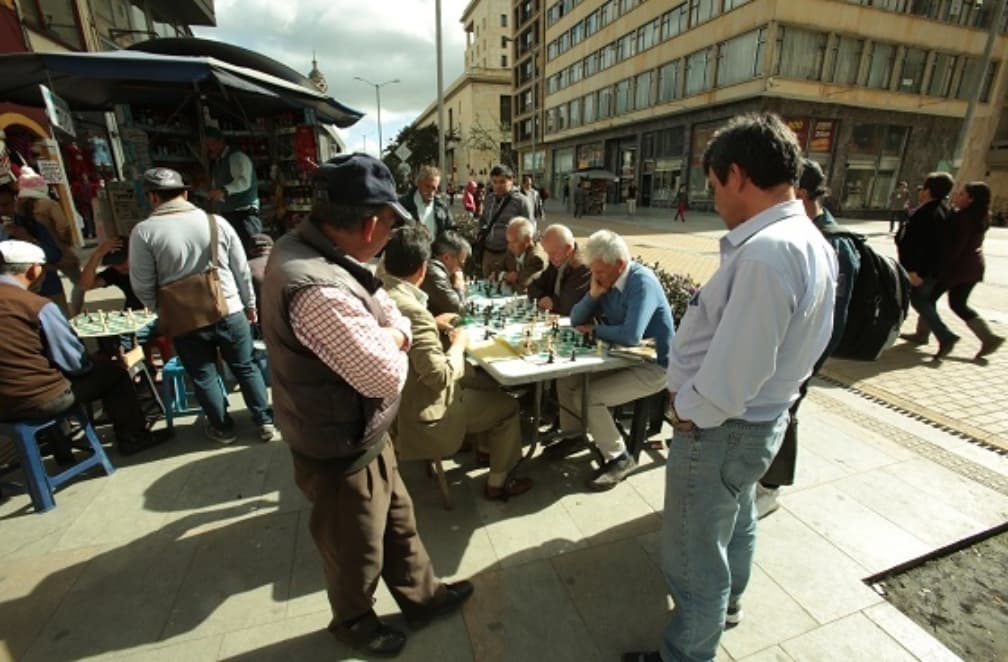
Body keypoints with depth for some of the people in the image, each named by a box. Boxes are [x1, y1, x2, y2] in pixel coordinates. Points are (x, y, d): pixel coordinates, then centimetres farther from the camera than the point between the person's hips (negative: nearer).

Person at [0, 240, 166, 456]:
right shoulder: (38, 306, -18)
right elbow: (75, 362, -11)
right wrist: (89, 363, 11)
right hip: (39, 400, -8)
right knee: (114, 372, 10)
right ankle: (132, 438, 21)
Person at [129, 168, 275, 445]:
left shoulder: (144, 232, -9)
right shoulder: (217, 222, -3)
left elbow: (143, 287, -5)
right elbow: (242, 270, 2)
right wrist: (250, 305, 14)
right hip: (230, 312, 1)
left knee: (204, 376, 16)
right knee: (245, 368, 15)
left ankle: (223, 428, 30)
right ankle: (265, 421, 22)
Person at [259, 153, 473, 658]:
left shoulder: (307, 245, -4)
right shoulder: (317, 289, -37)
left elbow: (391, 316, 5)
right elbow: (386, 376, -31)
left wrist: (390, 336, -15)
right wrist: (391, 345, -11)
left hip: (362, 434, 9)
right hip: (342, 453, -8)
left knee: (398, 521, 27)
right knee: (357, 552, 21)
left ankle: (422, 596, 52)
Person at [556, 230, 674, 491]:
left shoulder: (642, 282, -23)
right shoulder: (607, 280, 1)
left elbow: (631, 336, -36)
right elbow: (576, 320, 3)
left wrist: (594, 329, -18)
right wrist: (593, 293, -15)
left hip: (652, 366, -8)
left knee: (587, 397, -21)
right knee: (566, 379, 1)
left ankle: (620, 459, -1)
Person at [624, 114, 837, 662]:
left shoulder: (766, 252, -30)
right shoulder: (810, 241, 3)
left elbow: (732, 372, -30)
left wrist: (688, 410, -12)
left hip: (718, 429, -10)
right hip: (755, 418, 10)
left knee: (693, 557, 11)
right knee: (735, 521, 31)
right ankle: (726, 602, 58)